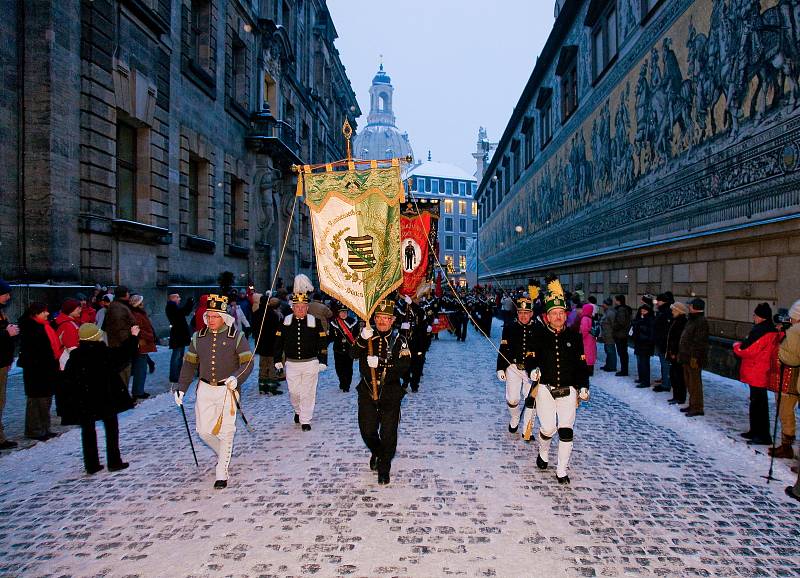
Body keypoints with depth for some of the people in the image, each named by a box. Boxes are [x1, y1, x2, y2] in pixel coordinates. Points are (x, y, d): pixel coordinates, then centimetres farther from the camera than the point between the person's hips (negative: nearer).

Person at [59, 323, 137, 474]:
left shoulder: (75, 356, -2)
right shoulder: (105, 352, -11)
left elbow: (68, 379, -2)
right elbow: (123, 354, -1)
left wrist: (66, 402, 5)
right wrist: (133, 337, 11)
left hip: (83, 401, 2)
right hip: (106, 398, -2)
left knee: (87, 430, 11)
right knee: (111, 428, 10)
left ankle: (91, 465, 13)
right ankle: (114, 462, 9)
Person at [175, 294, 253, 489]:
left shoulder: (236, 337, -7)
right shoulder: (198, 337, 5)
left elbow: (248, 363, -9)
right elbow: (189, 364, 11)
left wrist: (236, 378, -27)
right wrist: (181, 388, 5)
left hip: (228, 390, -4)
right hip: (205, 389, 4)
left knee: (226, 432, -2)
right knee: (203, 430, 5)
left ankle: (222, 473, 10)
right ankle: (222, 453, 35)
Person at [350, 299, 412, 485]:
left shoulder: (398, 340, -5)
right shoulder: (367, 335, 1)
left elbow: (404, 365, -17)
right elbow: (353, 354, -15)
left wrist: (381, 363, -27)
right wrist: (363, 339, -33)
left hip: (390, 393, -2)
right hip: (367, 391, 2)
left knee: (388, 433, 3)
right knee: (367, 431, 8)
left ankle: (384, 468, 21)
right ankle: (376, 453, 41)